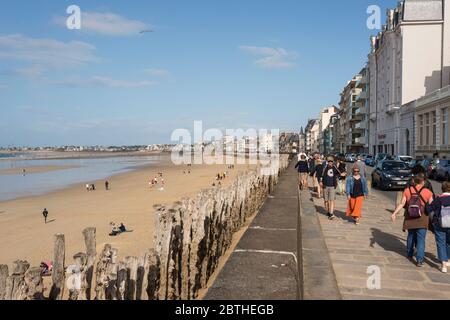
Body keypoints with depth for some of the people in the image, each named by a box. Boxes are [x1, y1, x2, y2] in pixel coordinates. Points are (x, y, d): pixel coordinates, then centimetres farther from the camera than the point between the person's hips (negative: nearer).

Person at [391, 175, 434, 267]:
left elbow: (402, 204, -7)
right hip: (422, 220, -3)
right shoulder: (427, 192, -7)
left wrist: (394, 213, -4)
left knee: (411, 236, 21)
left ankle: (409, 255, 34)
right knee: (421, 240, 2)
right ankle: (419, 260, -2)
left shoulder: (407, 190, -2)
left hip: (409, 219, 3)